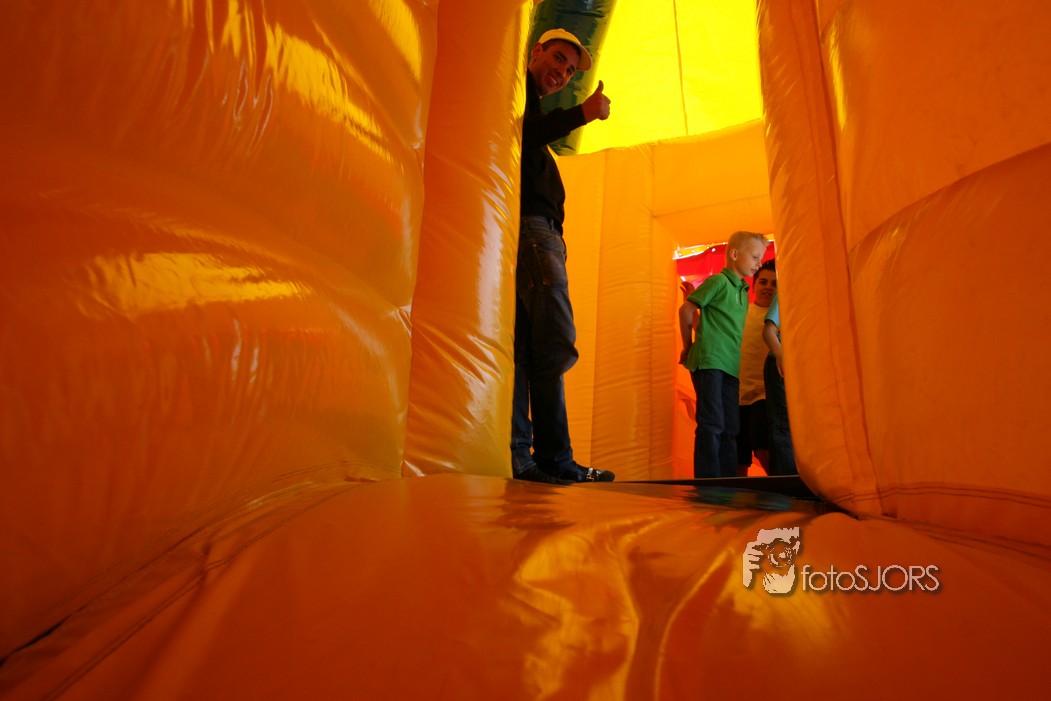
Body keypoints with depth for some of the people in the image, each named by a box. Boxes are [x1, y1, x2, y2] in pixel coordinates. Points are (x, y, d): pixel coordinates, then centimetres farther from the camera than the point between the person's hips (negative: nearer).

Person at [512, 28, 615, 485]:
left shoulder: (530, 106, 34)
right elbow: (517, 135, -13)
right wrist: (583, 113, -11)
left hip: (534, 232, 10)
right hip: (530, 227, -10)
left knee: (524, 348, 2)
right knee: (554, 345, -16)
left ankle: (519, 458, 2)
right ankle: (553, 459, -13)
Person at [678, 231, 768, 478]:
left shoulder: (743, 292, 20)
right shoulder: (719, 281, -3)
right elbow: (686, 310, -4)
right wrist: (689, 347, 2)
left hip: (730, 366, 8)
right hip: (709, 362, -8)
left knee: (730, 428, 7)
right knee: (712, 425, -11)